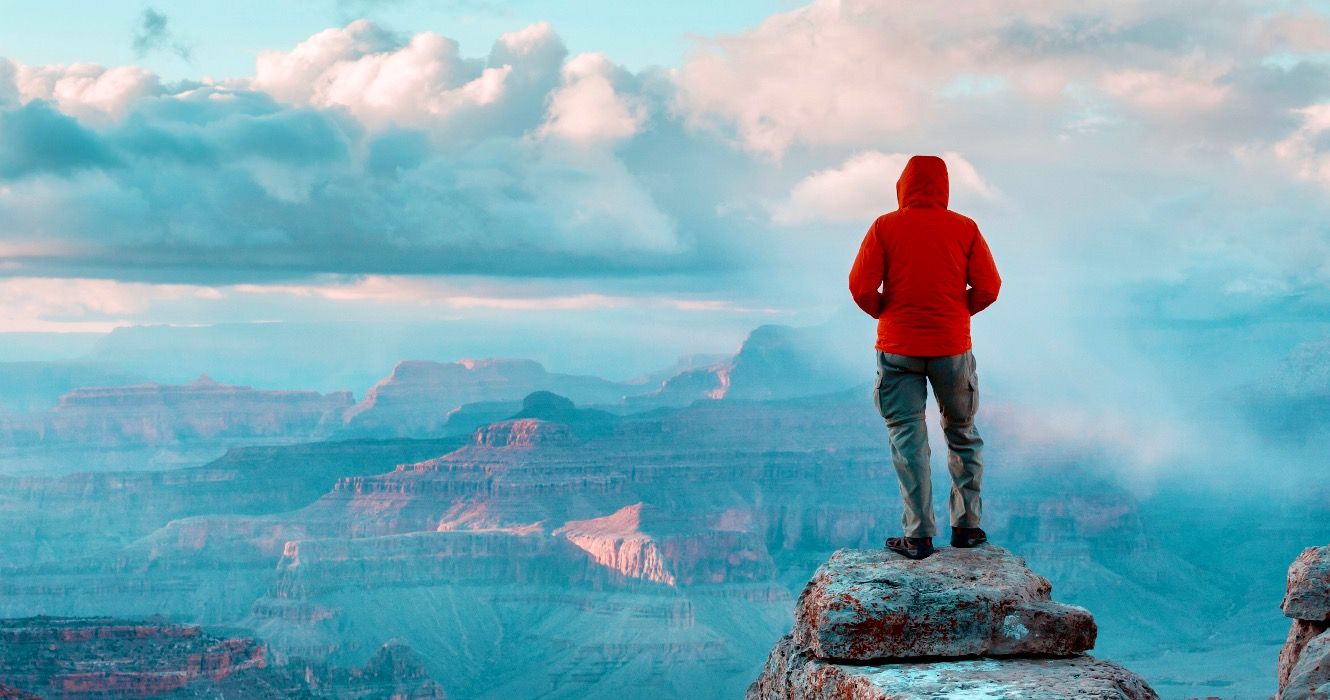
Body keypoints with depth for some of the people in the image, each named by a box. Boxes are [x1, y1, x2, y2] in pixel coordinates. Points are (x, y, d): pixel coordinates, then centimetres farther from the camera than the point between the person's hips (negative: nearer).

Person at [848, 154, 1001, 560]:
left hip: (898, 347, -1)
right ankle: (967, 526, 18)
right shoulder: (964, 229, 0)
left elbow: (861, 287, -8)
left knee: (908, 438, 2)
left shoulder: (885, 227, -4)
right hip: (953, 345, 1)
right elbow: (988, 287, -3)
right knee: (962, 435, 16)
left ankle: (918, 535, -2)